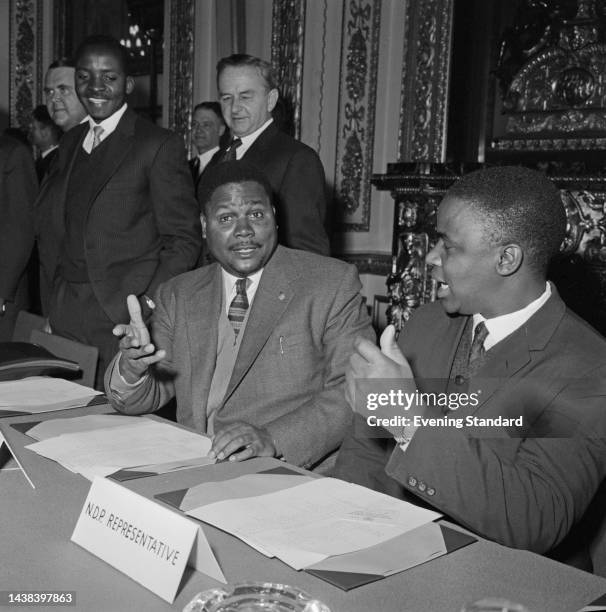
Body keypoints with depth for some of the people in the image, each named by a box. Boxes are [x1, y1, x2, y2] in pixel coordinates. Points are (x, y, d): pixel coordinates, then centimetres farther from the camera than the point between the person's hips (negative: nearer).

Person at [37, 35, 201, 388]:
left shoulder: (160, 146, -5)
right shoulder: (70, 143, 16)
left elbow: (183, 239, -7)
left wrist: (149, 306, -15)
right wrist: (59, 290, 10)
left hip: (126, 313, -6)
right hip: (65, 316, 6)